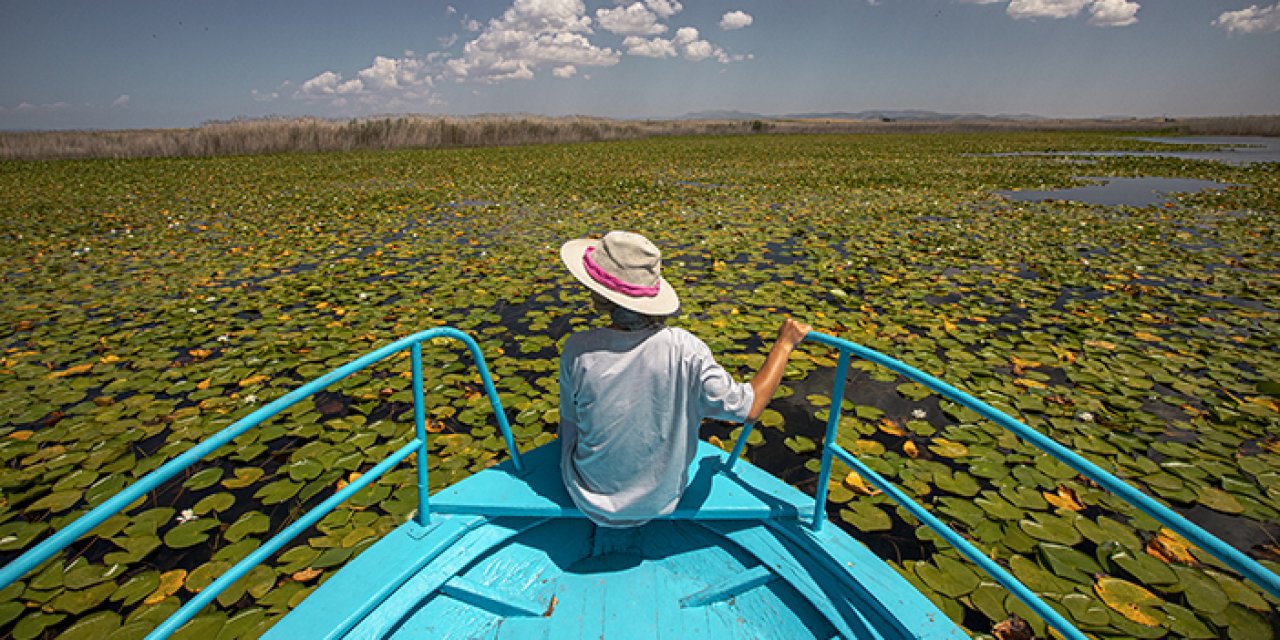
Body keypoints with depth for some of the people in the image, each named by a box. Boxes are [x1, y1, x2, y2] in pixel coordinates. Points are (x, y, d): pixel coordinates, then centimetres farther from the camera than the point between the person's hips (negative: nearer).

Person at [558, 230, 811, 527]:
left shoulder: (578, 350, -25)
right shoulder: (683, 350, -26)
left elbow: (569, 416, -8)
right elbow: (749, 408, -21)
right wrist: (784, 343, -9)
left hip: (592, 500, -1)